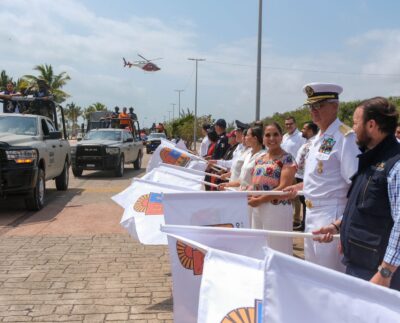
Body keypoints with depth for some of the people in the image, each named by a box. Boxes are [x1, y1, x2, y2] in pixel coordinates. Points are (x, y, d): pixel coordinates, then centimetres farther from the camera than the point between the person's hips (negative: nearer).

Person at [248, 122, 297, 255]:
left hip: (277, 209, -7)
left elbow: (283, 188, -15)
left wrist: (259, 200, -15)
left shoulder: (287, 159, -7)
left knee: (276, 250, -2)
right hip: (257, 209, 7)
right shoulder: (259, 159, 14)